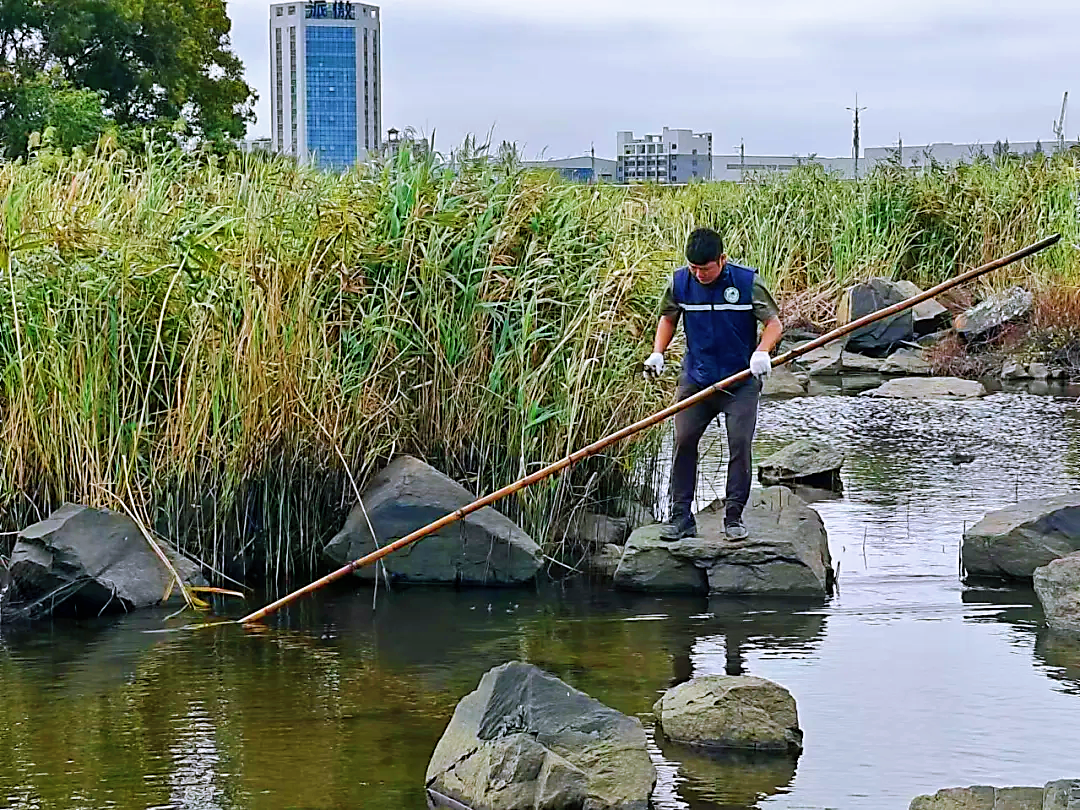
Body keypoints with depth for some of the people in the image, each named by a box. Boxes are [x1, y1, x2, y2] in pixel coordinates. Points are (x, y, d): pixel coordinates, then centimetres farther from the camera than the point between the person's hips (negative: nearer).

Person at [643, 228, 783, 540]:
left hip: (740, 381, -2)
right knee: (683, 442, -3)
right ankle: (681, 515, 5)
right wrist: (657, 353, 1)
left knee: (740, 444, -7)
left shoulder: (747, 282, -11)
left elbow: (774, 323, -6)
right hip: (695, 379, 2)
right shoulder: (680, 282, -3)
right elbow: (668, 318, 15)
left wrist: (762, 352, -25)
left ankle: (734, 515, 4)